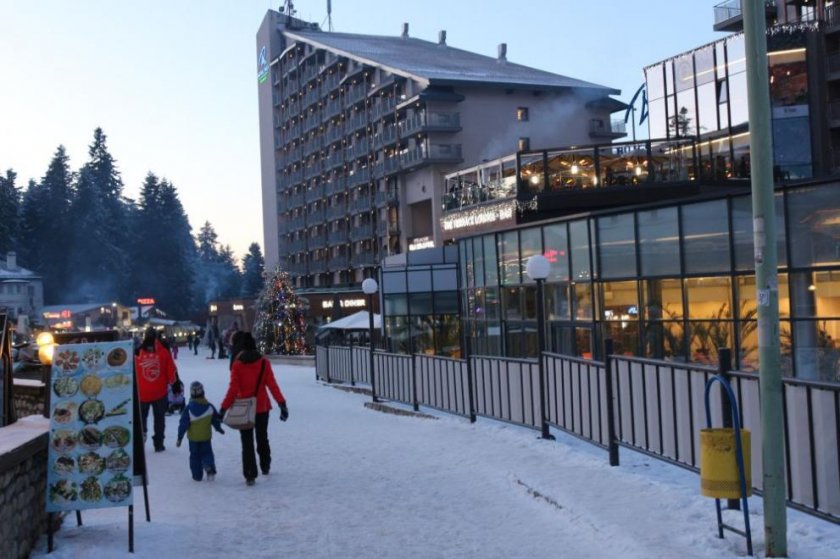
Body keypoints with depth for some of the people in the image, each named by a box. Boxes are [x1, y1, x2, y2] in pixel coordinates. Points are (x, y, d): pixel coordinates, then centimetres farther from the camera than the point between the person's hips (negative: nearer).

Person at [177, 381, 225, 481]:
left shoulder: (188, 408, -15)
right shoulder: (209, 406, -6)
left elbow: (183, 424, -13)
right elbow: (216, 419, 6)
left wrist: (179, 437, -7)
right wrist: (219, 428, 25)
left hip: (193, 437, -2)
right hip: (206, 436, 2)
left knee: (195, 456, 12)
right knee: (207, 453, 13)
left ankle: (197, 475, 13)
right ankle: (210, 468, -12)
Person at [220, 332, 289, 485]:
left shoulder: (237, 364, -8)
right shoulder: (264, 362, -5)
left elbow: (233, 389, -12)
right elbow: (272, 385, -9)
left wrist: (224, 408, -8)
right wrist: (282, 403, -7)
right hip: (262, 406, 2)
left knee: (247, 442, 5)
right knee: (262, 438, 21)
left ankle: (250, 475, -1)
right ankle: (265, 467, 31)